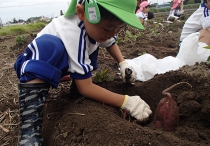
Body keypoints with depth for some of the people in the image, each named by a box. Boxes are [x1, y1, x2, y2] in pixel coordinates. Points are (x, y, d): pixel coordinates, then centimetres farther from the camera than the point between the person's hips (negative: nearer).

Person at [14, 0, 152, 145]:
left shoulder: (94, 23, -16)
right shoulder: (73, 32, -38)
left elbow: (110, 43, 7)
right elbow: (85, 88, -35)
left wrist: (123, 63, -10)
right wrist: (126, 102, -35)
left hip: (60, 63, 8)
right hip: (37, 63, -7)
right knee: (49, 45, -40)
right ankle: (30, 128, -40)